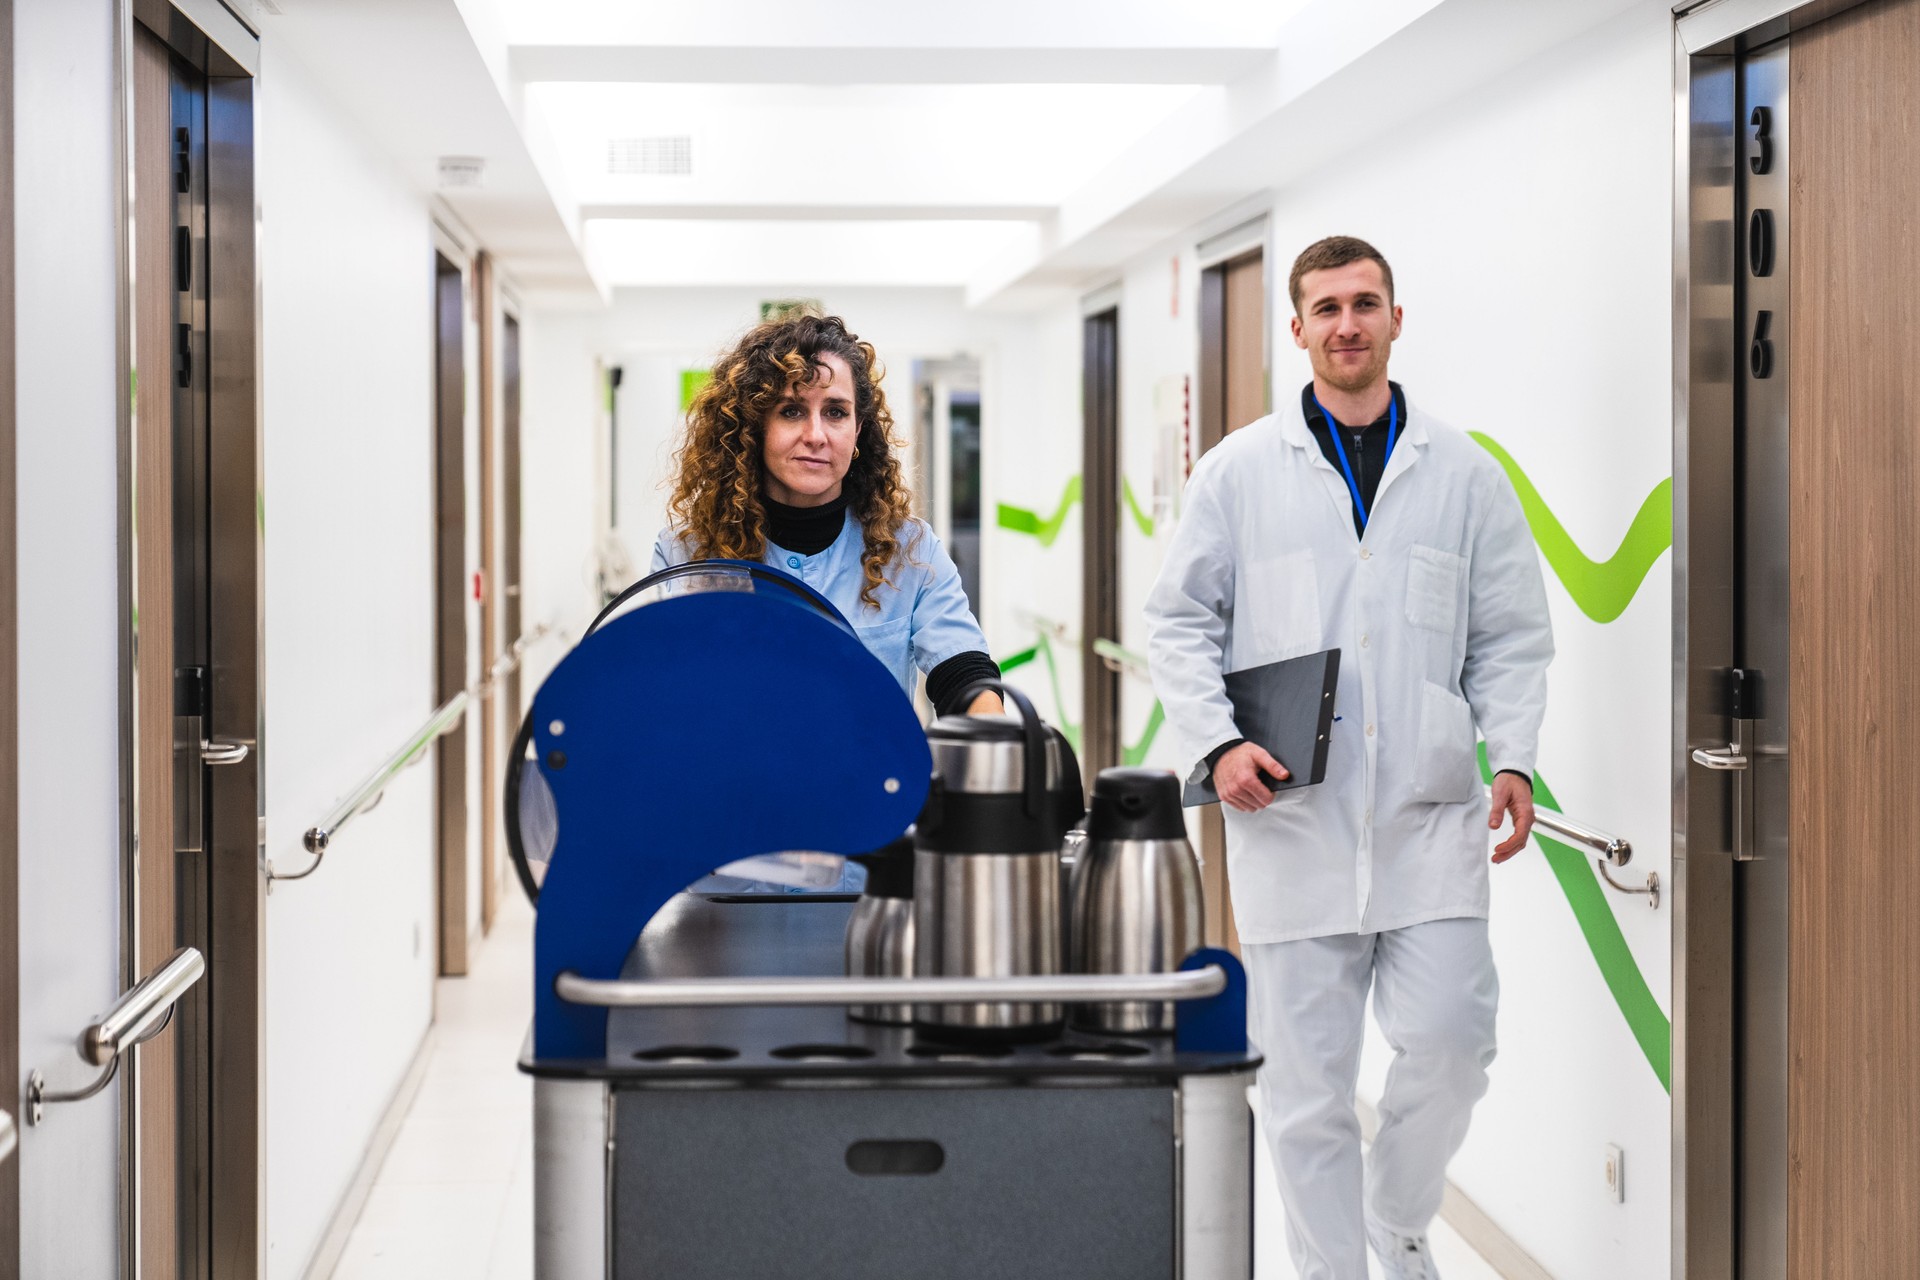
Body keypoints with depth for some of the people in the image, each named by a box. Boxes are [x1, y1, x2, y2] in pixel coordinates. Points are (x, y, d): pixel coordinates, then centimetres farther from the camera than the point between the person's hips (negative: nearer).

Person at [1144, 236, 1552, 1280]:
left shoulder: (1465, 475, 10)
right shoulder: (1238, 471, 6)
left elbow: (1511, 637, 12)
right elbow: (1178, 621, 8)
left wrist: (1513, 758, -3)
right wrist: (1217, 743, -7)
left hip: (1430, 817, 1)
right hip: (1292, 820, -1)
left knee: (1451, 1044, -6)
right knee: (1305, 1084, 2)